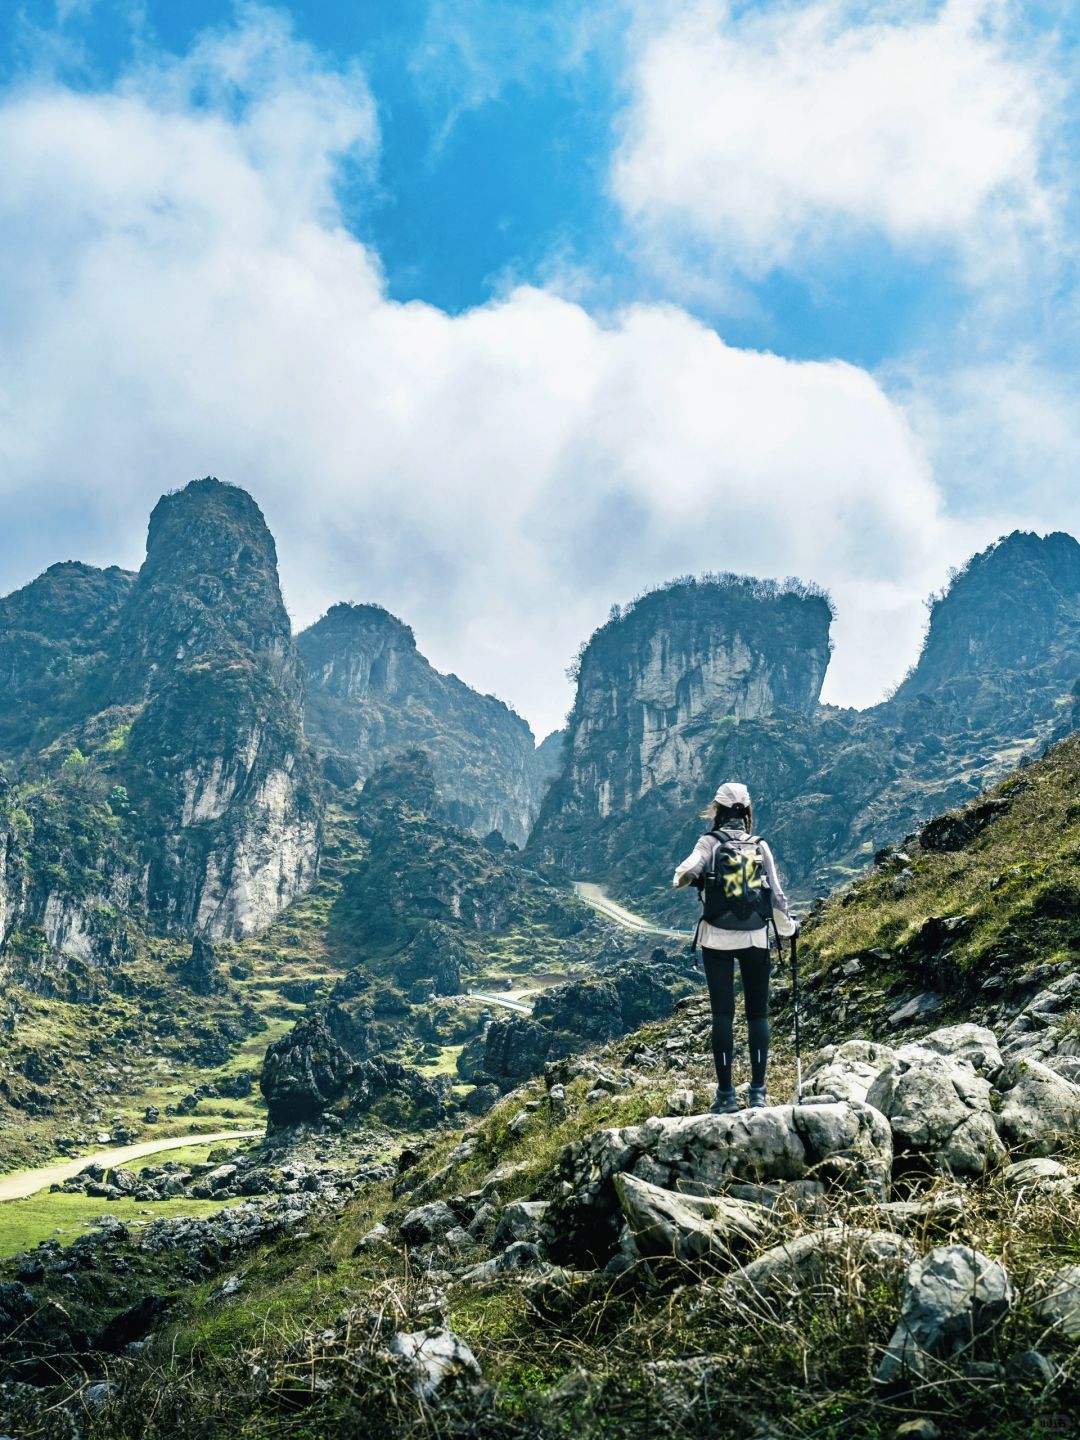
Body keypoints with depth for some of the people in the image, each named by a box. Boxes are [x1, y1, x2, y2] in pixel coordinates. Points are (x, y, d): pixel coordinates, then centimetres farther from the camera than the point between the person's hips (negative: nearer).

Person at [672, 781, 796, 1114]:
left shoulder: (711, 842, -6)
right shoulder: (760, 846, 1)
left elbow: (686, 873, -22)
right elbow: (777, 894, 3)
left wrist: (683, 878, 2)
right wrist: (788, 927, 20)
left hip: (718, 939, -2)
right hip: (756, 938, 2)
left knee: (722, 1014, 3)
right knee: (758, 1013, 9)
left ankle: (726, 1095, 5)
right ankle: (758, 1092, 9)